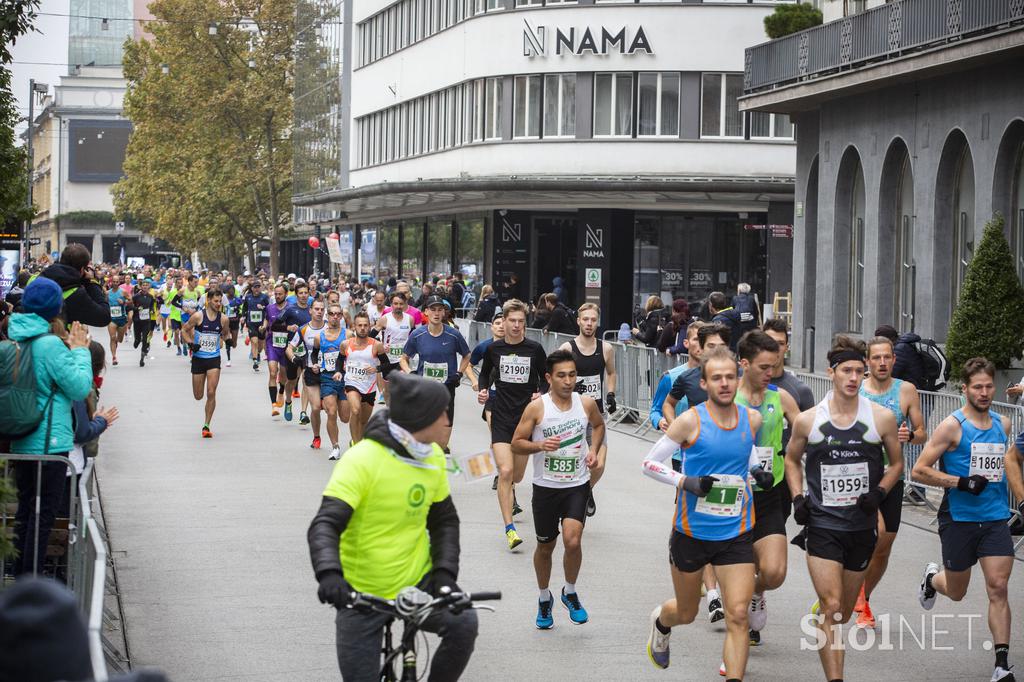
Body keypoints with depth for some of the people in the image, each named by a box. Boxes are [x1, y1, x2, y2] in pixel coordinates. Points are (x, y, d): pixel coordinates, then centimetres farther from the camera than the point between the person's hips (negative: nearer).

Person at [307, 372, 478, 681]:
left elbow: (444, 519, 11)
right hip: (362, 596, -4)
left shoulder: (433, 458, 1)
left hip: (418, 583, 4)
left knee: (463, 622, -25)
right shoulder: (362, 460, -18)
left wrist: (445, 571, -6)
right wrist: (329, 574, -43)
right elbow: (325, 525, -25)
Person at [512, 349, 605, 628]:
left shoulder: (587, 404, -3)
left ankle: (570, 593, 8)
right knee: (545, 546, 12)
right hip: (546, 487, 0)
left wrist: (594, 450, 3)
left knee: (572, 541, -18)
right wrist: (540, 445, -23)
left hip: (577, 485, 0)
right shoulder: (536, 408, -11)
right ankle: (544, 599, 36)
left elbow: (598, 425, 19)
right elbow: (516, 443, -5)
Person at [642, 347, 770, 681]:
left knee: (737, 615, -12)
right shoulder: (691, 421, -13)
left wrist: (757, 470, 3)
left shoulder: (752, 419, -1)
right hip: (692, 533, -2)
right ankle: (660, 622, 53)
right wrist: (687, 482, -20)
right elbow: (649, 464, -7)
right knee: (686, 613, 17)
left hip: (736, 534, 2)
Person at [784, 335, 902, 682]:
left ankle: (819, 610, 51)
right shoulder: (808, 420, -2)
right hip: (822, 524, -2)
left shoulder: (882, 418, -3)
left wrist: (879, 492, -7)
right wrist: (797, 497, 0)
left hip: (861, 526, 2)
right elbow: (792, 459, 15)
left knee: (843, 612, 16)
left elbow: (896, 462, 11)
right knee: (832, 608, -14)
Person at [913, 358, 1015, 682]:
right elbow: (919, 470, -12)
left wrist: (1020, 495, 22)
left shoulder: (1003, 424, 7)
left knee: (998, 588, -9)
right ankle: (932, 578, 50)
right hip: (959, 519, -3)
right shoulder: (952, 426, -10)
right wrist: (960, 482, -20)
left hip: (995, 518, 3)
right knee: (956, 592, 13)